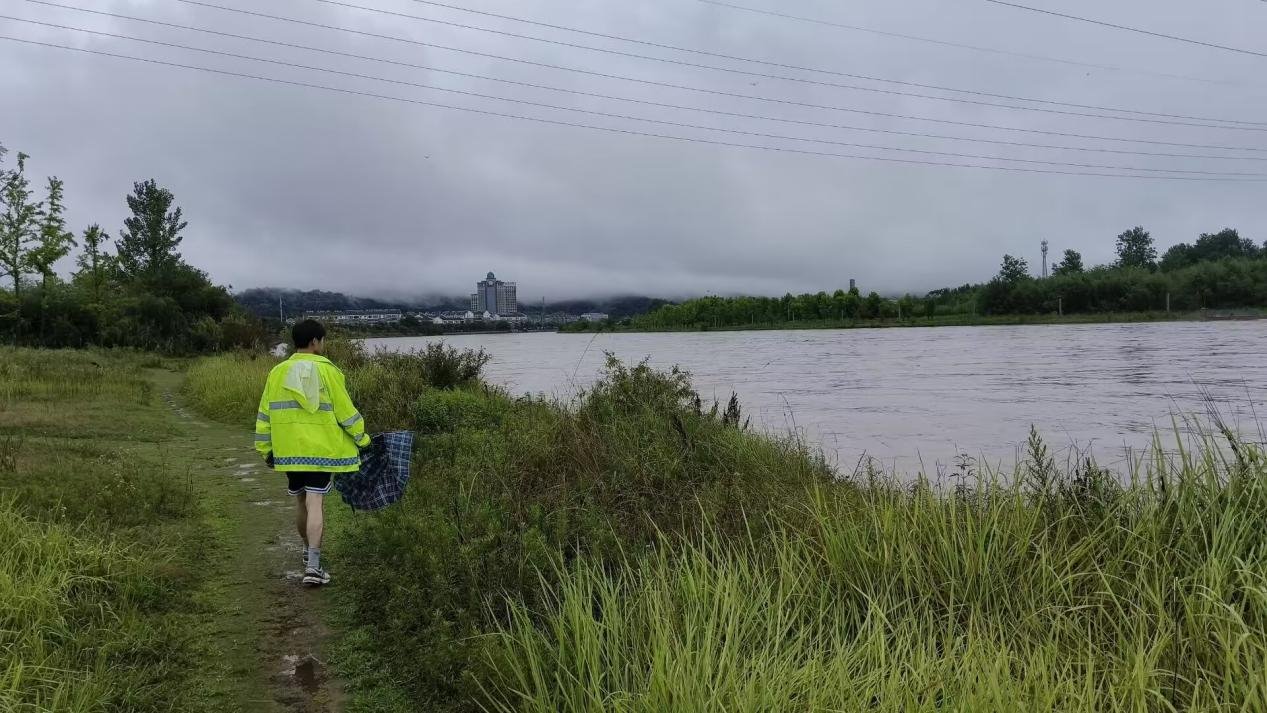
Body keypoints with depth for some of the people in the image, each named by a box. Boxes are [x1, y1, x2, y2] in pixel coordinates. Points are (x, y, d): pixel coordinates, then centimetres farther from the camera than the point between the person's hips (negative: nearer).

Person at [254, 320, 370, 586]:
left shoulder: (278, 373, 5)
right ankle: (313, 566, -11)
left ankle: (309, 551, 37)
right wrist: (361, 439, 9)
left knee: (301, 501, 19)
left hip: (288, 451, 4)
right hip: (320, 450, -4)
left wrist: (266, 449, 18)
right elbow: (346, 411, -4)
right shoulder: (327, 371, -7)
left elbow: (265, 415, 8)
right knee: (315, 504, -5)